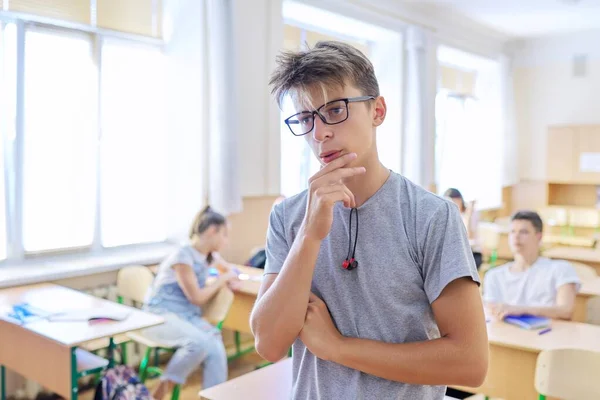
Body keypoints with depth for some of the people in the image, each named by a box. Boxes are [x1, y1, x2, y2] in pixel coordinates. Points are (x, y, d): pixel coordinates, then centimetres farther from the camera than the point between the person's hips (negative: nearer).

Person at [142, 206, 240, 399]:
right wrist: (222, 279, -5)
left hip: (189, 316, 7)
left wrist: (231, 280, 8)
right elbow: (197, 298, -16)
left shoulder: (210, 256, 9)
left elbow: (228, 269, 32)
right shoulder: (183, 256, -16)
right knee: (199, 342, -35)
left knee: (216, 348, -24)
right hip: (161, 315, -7)